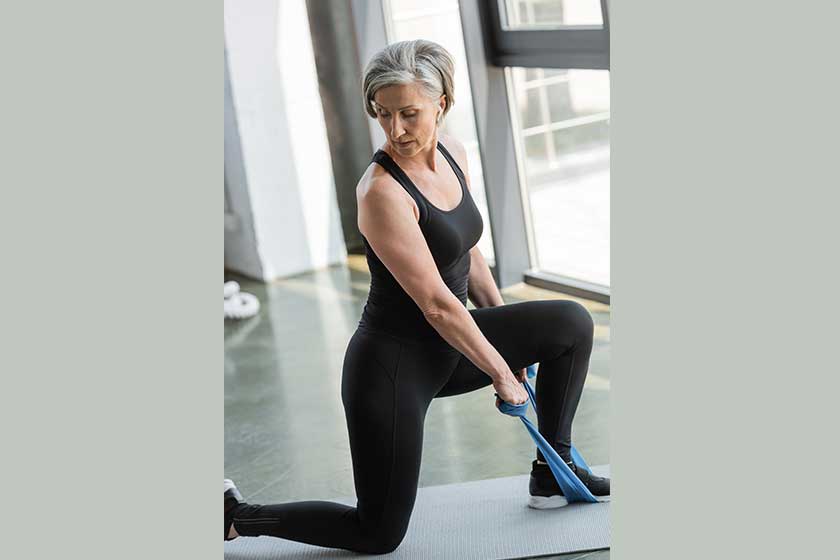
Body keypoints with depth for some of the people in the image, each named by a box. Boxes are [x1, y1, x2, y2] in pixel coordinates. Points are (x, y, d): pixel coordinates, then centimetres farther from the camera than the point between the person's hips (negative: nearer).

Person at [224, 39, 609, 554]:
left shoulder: (452, 152, -2)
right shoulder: (381, 192, -27)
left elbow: (468, 252, 12)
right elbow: (436, 303, -24)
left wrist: (508, 337, 17)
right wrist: (501, 372, -14)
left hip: (447, 349, 8)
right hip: (392, 364, -8)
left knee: (571, 323, 3)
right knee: (379, 535, 0)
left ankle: (553, 473, 16)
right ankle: (236, 515, 17)